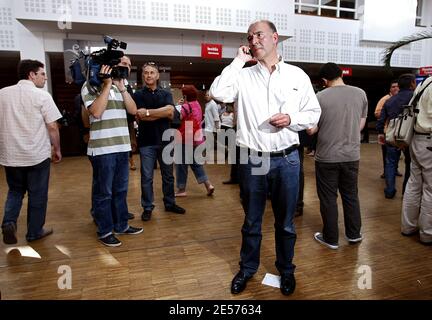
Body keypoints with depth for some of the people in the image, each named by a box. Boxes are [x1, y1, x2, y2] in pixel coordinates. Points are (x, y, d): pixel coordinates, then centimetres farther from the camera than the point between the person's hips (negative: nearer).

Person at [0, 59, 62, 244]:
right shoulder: (42, 95, -10)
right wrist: (57, 149, 1)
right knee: (37, 195, 9)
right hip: (37, 155, -4)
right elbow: (52, 127, -12)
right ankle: (35, 232, 20)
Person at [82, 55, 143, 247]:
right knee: (103, 192, 3)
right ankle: (104, 231, 16)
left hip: (122, 147, 7)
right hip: (102, 149, -6)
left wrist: (121, 86, -3)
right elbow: (96, 112, -18)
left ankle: (121, 225, 28)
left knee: (120, 190, 15)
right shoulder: (90, 86, -3)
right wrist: (107, 84, -13)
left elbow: (133, 110, 4)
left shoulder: (119, 87, 15)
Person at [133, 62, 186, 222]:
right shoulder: (138, 95, 2)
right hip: (146, 142, -2)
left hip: (165, 140, 3)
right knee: (146, 177, 3)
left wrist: (148, 112, -14)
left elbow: (171, 112, -10)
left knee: (168, 175, 12)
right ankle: (147, 207, 16)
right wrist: (162, 113, -10)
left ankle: (170, 203, 27)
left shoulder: (166, 94, 8)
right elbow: (139, 118, -11)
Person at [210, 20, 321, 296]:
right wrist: (239, 60, -7)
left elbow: (314, 114, 7)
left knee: (285, 222, 15)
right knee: (252, 221, 15)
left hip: (286, 159, 0)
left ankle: (286, 270, 37)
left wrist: (291, 119, -13)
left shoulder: (297, 75, 4)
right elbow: (218, 93, -16)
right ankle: (247, 268, 36)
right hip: (252, 159, 0)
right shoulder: (243, 76, 3)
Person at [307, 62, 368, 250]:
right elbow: (361, 125, 7)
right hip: (352, 155, 4)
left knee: (328, 199, 9)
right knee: (351, 195, 19)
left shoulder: (320, 97, -12)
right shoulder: (360, 94, -1)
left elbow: (311, 130, -9)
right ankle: (354, 234, 32)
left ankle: (331, 239, 21)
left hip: (327, 157, -3)